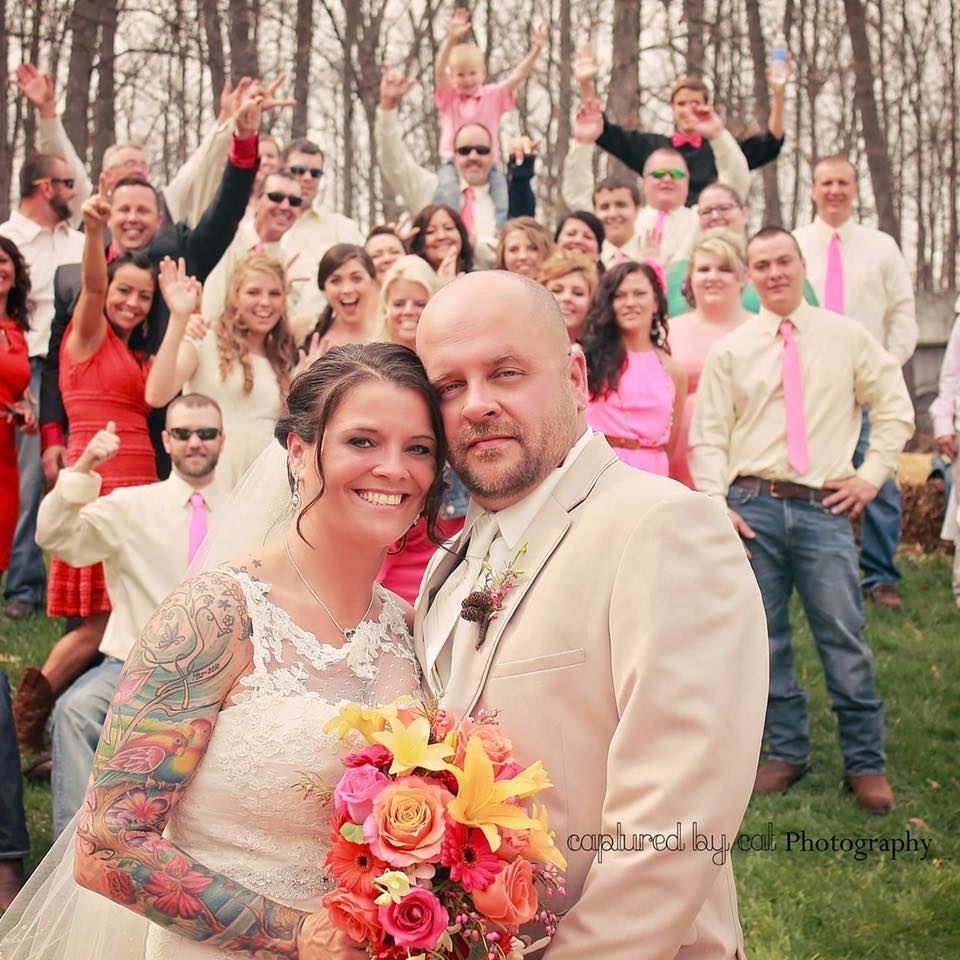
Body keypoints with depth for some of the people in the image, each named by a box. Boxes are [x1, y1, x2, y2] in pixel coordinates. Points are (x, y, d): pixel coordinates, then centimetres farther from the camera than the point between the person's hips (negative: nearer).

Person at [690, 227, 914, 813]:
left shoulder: (848, 338, 6)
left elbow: (895, 409, 12)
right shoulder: (730, 351, 6)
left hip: (825, 507, -1)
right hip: (752, 508, 1)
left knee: (845, 639, -2)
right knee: (765, 640, 7)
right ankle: (788, 753, 22)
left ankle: (867, 764, 11)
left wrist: (872, 476, 3)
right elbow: (708, 436, 6)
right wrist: (716, 505, -5)